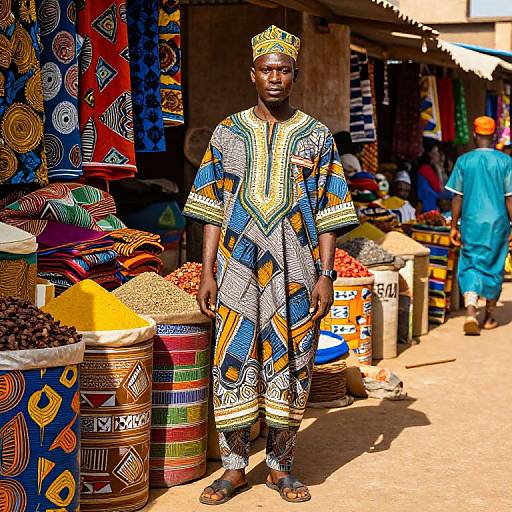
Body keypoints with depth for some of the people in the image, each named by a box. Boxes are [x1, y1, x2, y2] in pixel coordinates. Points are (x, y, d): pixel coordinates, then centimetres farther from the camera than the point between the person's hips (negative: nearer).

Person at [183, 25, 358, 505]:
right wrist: (207, 272, 0)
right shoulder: (228, 132, 7)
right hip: (238, 268, 0)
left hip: (296, 272, 0)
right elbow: (213, 210, 7)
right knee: (233, 364, 1)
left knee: (289, 365, 5)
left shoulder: (316, 136, 5)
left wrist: (325, 276, -4)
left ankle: (280, 466, 18)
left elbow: (328, 215, 4)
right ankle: (235, 466, 14)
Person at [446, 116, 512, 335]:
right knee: (493, 267, 12)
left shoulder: (464, 161, -1)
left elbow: (457, 197, 0)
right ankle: (489, 317, 21)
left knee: (470, 267, 4)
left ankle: (471, 312, -17)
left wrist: (454, 226, 7)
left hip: (471, 221, 0)